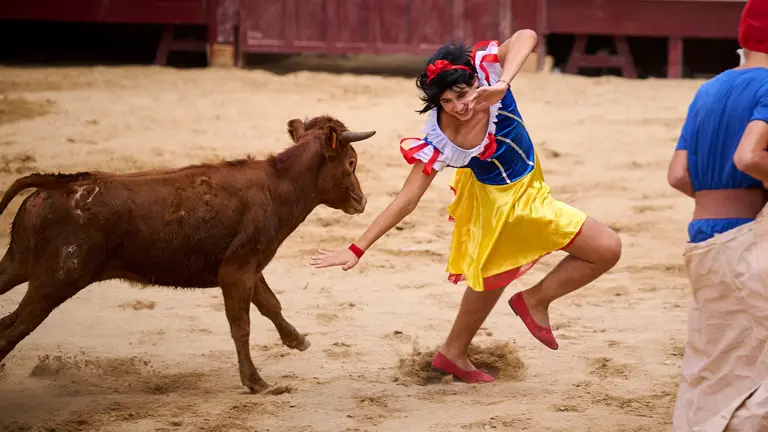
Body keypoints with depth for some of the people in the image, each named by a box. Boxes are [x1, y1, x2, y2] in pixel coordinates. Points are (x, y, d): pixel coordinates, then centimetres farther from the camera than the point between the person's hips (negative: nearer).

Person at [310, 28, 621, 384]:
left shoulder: (486, 68, -27)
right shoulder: (439, 141, -32)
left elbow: (524, 38, -44)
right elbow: (406, 199, -28)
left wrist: (502, 85, -60)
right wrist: (357, 249, -32)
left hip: (527, 194, 5)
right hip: (492, 201, -5)